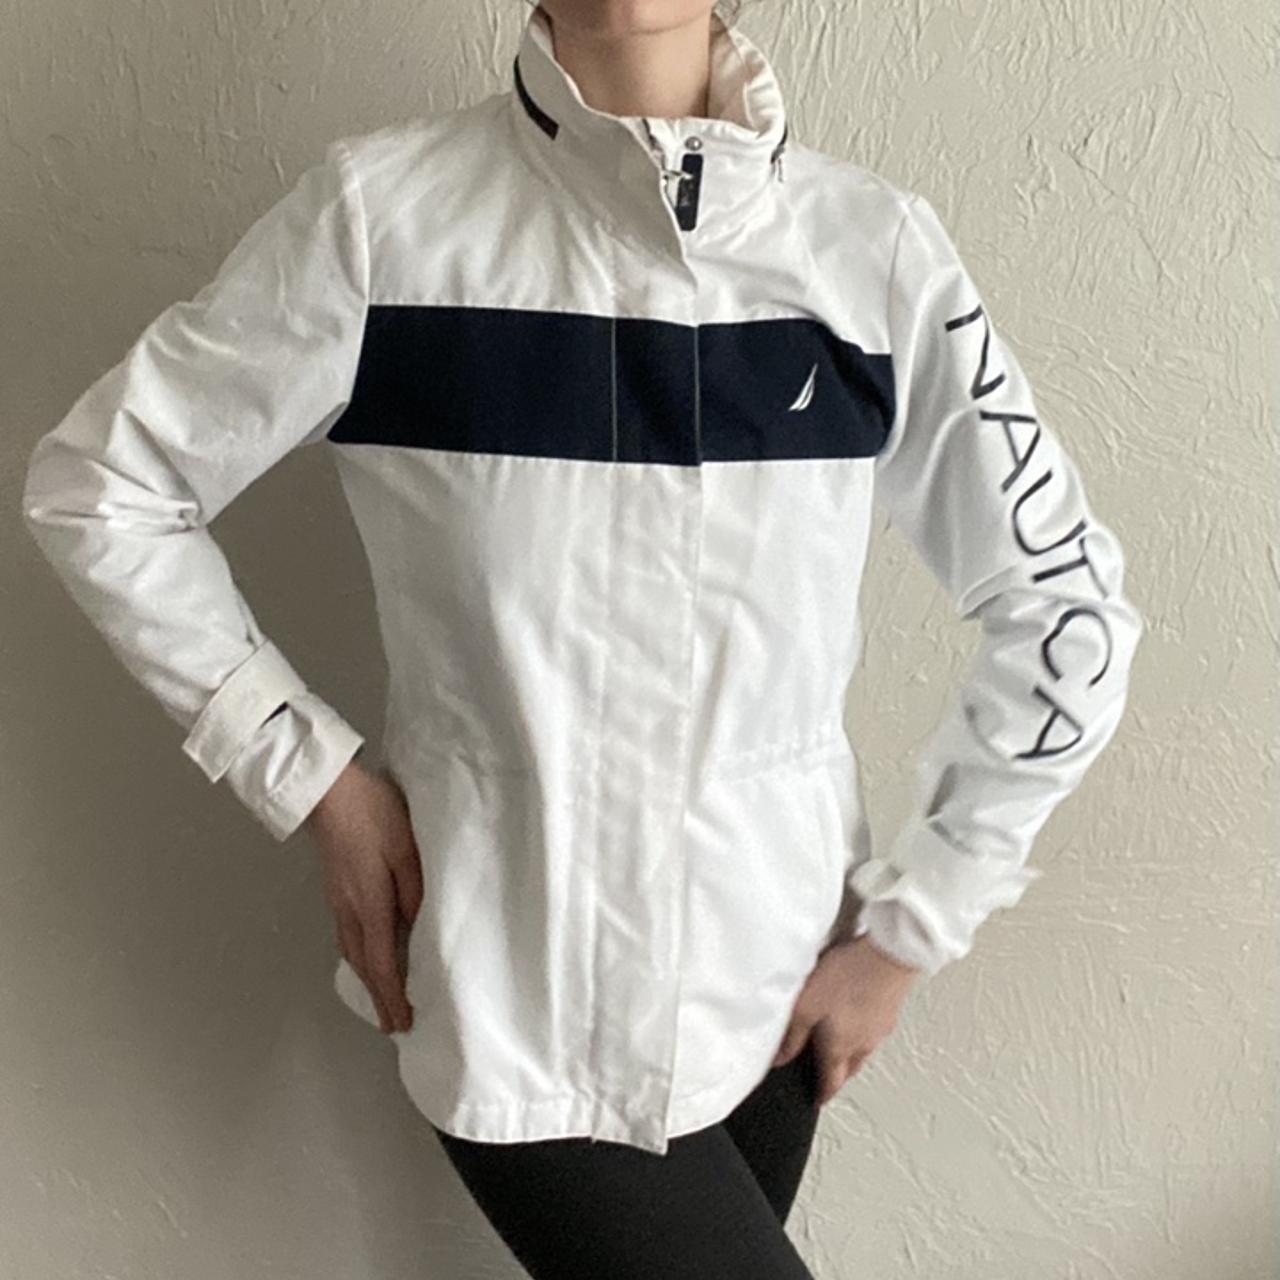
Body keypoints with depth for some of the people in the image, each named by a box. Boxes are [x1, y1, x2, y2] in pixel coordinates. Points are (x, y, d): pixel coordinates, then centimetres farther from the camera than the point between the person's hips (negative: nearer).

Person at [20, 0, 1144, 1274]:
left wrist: (907, 929, 0)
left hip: (771, 980, 3)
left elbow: (1070, 611, 0)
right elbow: (98, 485, -1)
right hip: (514, 998, -2)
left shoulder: (876, 246, -6)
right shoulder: (383, 212, -11)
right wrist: (316, 777, -6)